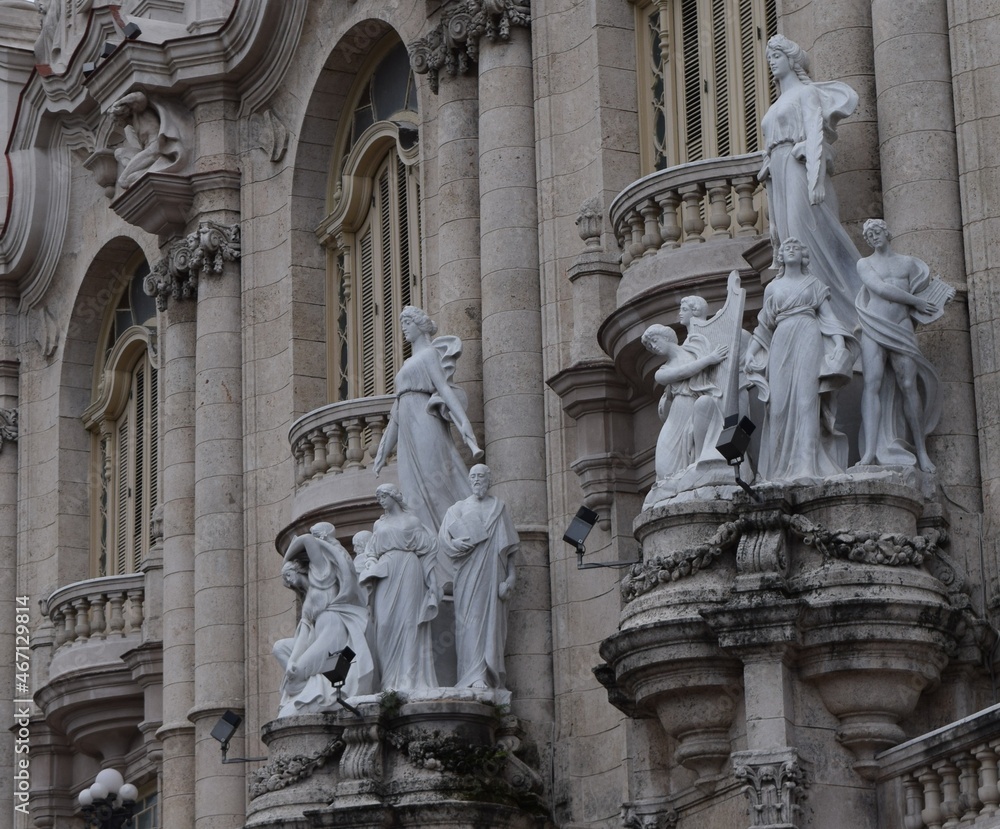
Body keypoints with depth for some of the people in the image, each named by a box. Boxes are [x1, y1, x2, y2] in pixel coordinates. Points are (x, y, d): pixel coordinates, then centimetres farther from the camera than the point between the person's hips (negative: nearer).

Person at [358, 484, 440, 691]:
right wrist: (372, 571, 0)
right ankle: (390, 680, -9)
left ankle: (408, 679, -15)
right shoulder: (379, 525, 21)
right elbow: (371, 552, 17)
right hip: (385, 574, 3)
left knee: (407, 619, -11)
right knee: (385, 622, -7)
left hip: (408, 571, -3)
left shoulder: (411, 521, 11)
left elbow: (431, 544, 7)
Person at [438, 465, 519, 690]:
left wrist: (509, 578, -2)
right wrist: (467, 545, -12)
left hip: (492, 574, 0)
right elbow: (446, 539, 4)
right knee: (471, 621, -12)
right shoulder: (459, 509, 15)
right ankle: (475, 677, -21)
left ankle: (493, 677, -3)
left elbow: (509, 549, 8)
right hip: (468, 576, 0)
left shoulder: (499, 507, 13)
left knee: (492, 621, -5)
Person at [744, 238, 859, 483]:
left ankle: (806, 467, -23)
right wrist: (750, 351, 12)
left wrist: (840, 343, -8)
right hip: (781, 343, 3)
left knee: (806, 399, -14)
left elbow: (828, 316, 6)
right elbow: (764, 325, 21)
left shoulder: (814, 284, 14)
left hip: (808, 340, -3)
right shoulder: (773, 287, 20)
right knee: (780, 403, -6)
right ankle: (783, 466, -6)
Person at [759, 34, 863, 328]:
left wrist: (816, 180, -20)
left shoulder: (806, 92, 4)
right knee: (788, 239, -3)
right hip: (778, 179, 8)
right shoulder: (777, 106, 28)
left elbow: (815, 134, -8)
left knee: (811, 235, -18)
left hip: (799, 170, -8)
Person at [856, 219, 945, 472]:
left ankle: (921, 450, -5)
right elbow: (880, 288, -4)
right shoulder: (864, 263, 12)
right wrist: (915, 302, -3)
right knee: (873, 384, -15)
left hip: (902, 328, 2)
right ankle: (870, 451, -24)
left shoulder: (908, 262, 19)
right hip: (874, 329, -2)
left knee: (909, 386, -8)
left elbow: (919, 297, 17)